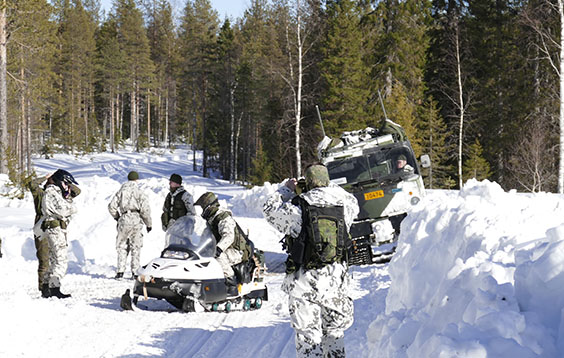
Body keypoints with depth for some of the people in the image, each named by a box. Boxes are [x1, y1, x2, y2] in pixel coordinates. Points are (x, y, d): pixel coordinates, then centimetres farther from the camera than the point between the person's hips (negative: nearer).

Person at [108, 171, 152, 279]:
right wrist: (149, 224, 5)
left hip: (124, 219, 1)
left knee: (122, 246, 9)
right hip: (136, 219, -1)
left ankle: (120, 271, 1)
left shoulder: (121, 191, 10)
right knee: (136, 247, 6)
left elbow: (112, 206, 5)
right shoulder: (139, 192, 3)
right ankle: (134, 271, 3)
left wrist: (117, 217, 22)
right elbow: (145, 209, -5)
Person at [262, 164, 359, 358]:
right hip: (336, 280, 4)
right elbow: (353, 203, 26)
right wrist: (329, 187, 27)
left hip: (304, 283, -3)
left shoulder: (297, 209, -10)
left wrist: (286, 189, 21)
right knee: (335, 331, 17)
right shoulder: (342, 204, 1)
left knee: (308, 334, 0)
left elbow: (270, 208, 7)